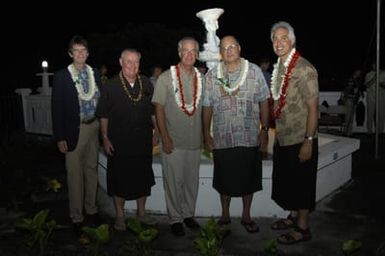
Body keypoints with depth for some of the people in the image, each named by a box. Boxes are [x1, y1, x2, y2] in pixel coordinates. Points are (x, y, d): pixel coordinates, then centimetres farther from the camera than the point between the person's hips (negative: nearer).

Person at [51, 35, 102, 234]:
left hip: (94, 127, 4)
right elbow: (57, 108, -6)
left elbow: (100, 101, 9)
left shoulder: (94, 74, 5)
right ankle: (77, 217, 17)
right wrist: (60, 137, -10)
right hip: (74, 130, -4)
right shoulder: (61, 76, -6)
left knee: (92, 169, 15)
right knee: (75, 173, 3)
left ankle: (91, 209, 32)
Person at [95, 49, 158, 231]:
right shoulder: (111, 86, -5)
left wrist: (156, 133, 8)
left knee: (143, 177, 13)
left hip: (143, 141, 3)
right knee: (119, 179, 6)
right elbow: (103, 115, -4)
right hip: (119, 142, -3)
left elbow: (153, 111, 11)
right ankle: (119, 215, 24)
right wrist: (105, 139, -8)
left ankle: (141, 212, 32)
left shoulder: (146, 84, 4)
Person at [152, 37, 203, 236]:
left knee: (192, 180, 13)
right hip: (173, 141, -4)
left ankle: (188, 214, 30)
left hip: (195, 141, 4)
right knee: (174, 181, 4)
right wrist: (165, 137, -12)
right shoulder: (166, 78, -5)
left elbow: (204, 107, 13)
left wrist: (205, 134, 9)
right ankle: (175, 218, 19)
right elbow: (159, 109, -6)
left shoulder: (201, 78, 6)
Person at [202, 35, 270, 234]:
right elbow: (207, 107, 3)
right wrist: (206, 135, 2)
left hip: (249, 137, 0)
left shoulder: (254, 71, -1)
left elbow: (263, 102, 2)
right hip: (222, 139, 0)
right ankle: (225, 215, 31)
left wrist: (265, 130, -1)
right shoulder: (211, 76, 2)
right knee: (224, 180, 11)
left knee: (248, 179, 11)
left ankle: (246, 216, 29)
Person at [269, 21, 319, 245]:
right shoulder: (279, 67, 7)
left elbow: (313, 107, -18)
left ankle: (303, 228, 21)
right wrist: (276, 131, 14)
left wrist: (309, 141, -19)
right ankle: (294, 216, 38)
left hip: (300, 140, -7)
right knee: (287, 180, 19)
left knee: (301, 184, 6)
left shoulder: (304, 69, -17)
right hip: (283, 138, 8)